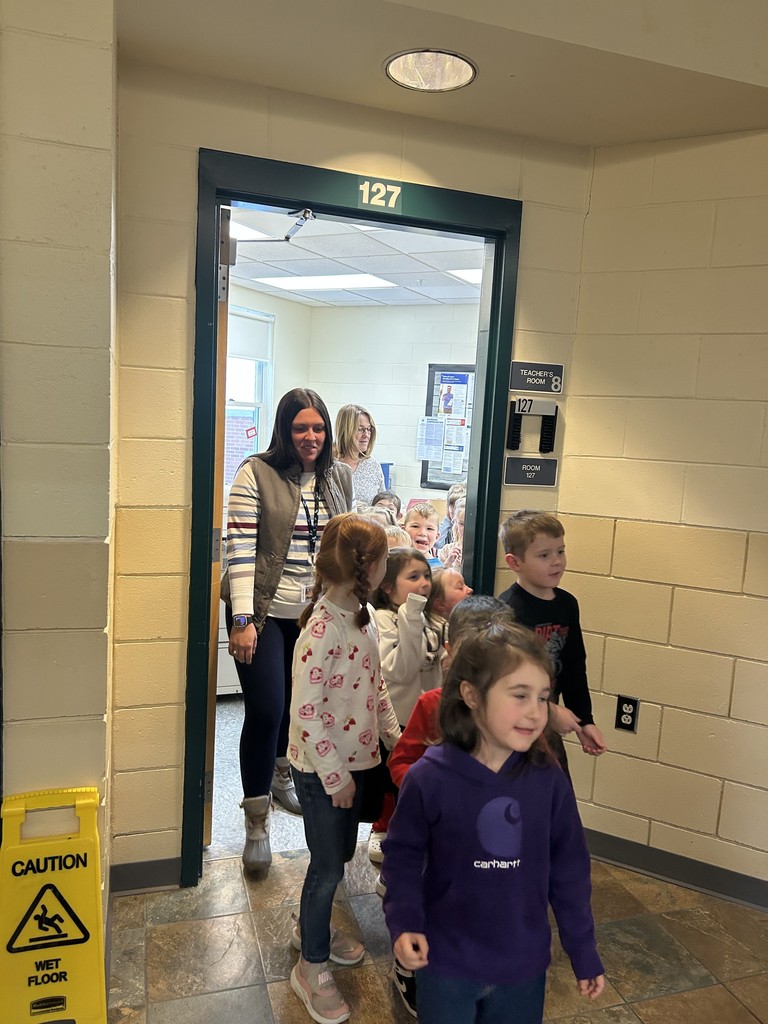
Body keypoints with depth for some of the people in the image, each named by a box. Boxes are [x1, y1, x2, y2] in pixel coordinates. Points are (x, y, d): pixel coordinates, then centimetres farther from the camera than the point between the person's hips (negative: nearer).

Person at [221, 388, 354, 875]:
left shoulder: (339, 477, 6)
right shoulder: (257, 474, -9)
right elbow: (241, 548, -13)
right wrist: (242, 619, -17)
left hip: (316, 613, 5)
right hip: (265, 611, -4)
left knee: (299, 701, 16)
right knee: (266, 710, -4)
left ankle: (281, 775, 45)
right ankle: (256, 822, 14)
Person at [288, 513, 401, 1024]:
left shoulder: (364, 614, 0)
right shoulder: (323, 628, -28)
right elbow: (305, 711, -25)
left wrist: (393, 732, 8)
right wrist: (334, 774, -19)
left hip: (355, 758, 8)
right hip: (321, 768, -8)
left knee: (341, 853, 24)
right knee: (328, 866, 8)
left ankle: (311, 927, 49)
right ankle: (312, 968, 31)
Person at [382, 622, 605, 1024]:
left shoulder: (548, 779, -13)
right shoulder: (429, 779, -20)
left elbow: (568, 869, -2)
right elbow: (404, 854, -6)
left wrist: (584, 952, 5)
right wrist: (403, 923, -18)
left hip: (524, 964, 3)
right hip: (445, 964, -2)